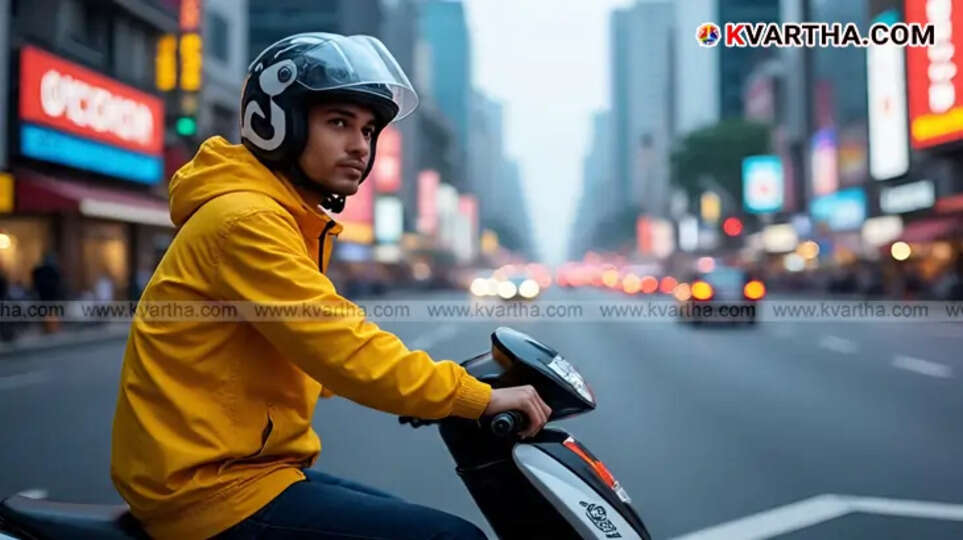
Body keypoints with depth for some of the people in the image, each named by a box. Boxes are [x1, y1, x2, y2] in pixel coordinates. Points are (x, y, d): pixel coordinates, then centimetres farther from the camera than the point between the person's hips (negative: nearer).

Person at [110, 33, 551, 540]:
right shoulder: (245, 217, -15)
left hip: (241, 467, 10)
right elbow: (339, 347, -23)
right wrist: (476, 397, -18)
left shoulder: (287, 220, 16)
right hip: (215, 488, -10)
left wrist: (442, 390, 12)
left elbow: (319, 353, 19)